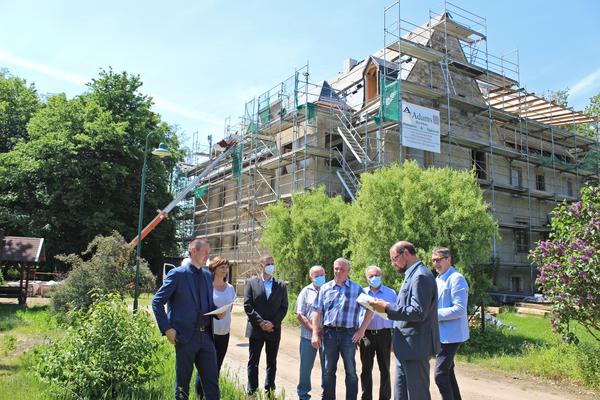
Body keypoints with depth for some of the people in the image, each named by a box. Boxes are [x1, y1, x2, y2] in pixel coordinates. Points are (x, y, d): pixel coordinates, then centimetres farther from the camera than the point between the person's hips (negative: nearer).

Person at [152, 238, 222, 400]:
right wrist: (167, 329, -13)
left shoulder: (208, 275, 11)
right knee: (183, 382, 10)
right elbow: (157, 302, -7)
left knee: (212, 381, 8)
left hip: (206, 336, 5)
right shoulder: (177, 274, -8)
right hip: (185, 337, -5)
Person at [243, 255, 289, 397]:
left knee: (272, 363, 9)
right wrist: (260, 322, -13)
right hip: (256, 329, -2)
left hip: (274, 330, 2)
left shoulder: (281, 286, 7)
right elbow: (247, 305, -5)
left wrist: (273, 323, -10)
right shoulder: (251, 283, 1)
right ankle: (252, 392, 11)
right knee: (253, 362, 3)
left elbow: (284, 308, 3)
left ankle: (269, 392, 17)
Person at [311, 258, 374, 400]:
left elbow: (370, 309, 3)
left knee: (351, 371, 5)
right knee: (328, 370, 10)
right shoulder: (325, 288, 8)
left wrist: (361, 330, -3)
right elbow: (318, 312, 6)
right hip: (329, 332, 2)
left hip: (349, 333, -1)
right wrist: (315, 334, -1)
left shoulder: (357, 289, 3)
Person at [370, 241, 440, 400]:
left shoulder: (421, 276, -17)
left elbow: (418, 312, -24)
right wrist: (388, 307, 7)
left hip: (415, 347, -10)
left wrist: (387, 307, -19)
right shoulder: (412, 275, 15)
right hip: (406, 347, 10)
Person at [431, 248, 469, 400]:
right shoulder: (438, 279, 13)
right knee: (447, 372, 18)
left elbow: (459, 309, -22)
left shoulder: (456, 279, -15)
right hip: (441, 334, 10)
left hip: (450, 334, -10)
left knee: (440, 374, -10)